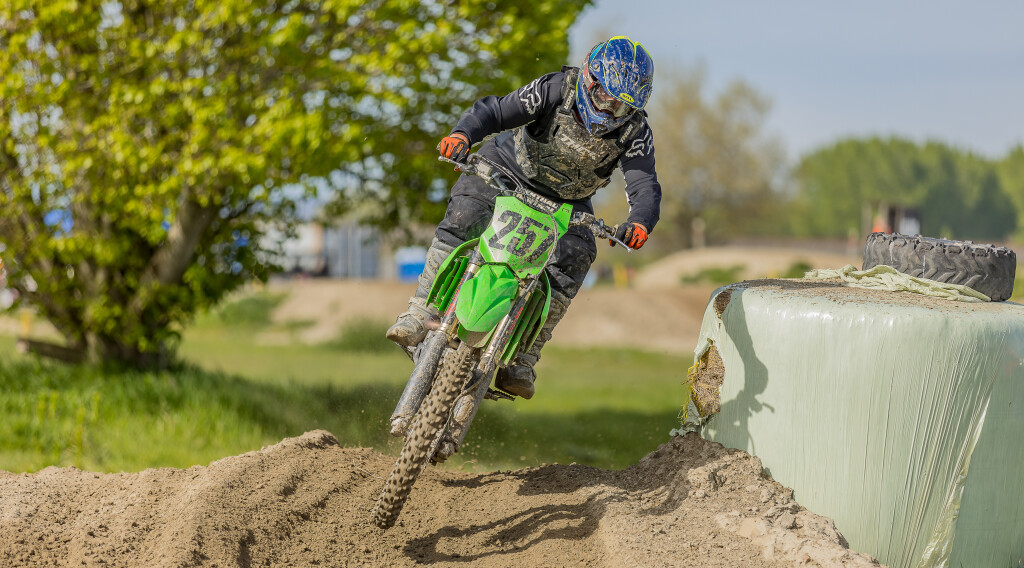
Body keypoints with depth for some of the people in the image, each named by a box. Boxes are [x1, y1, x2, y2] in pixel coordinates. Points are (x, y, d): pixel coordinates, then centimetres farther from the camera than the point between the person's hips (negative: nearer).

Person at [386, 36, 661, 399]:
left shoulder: (635, 131, -21)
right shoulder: (557, 89, -25)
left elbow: (644, 185, -28)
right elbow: (496, 111, -25)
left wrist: (640, 222, -52)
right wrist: (463, 134, -47)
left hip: (566, 200, 1)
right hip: (512, 168, -1)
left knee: (576, 256, -23)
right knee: (463, 218, -26)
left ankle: (523, 361, -19)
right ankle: (420, 314, -18)